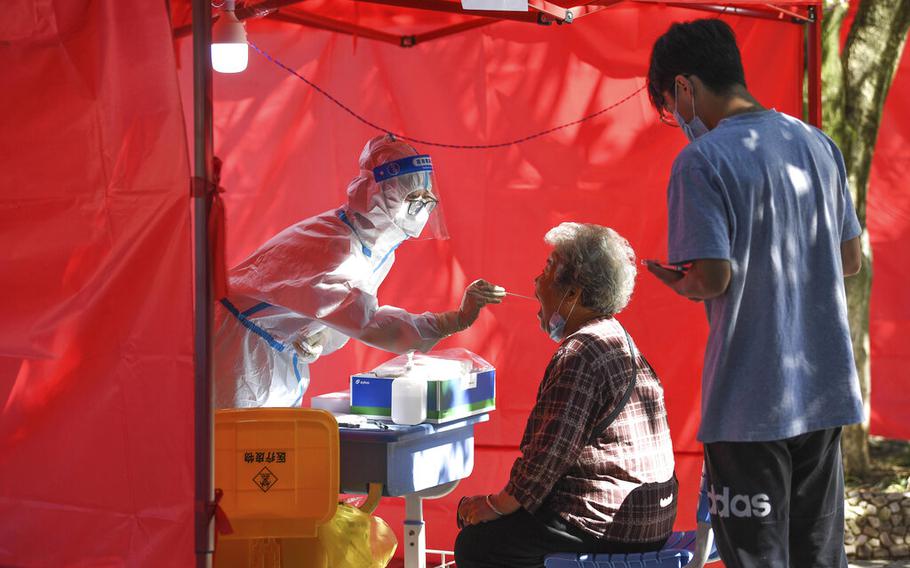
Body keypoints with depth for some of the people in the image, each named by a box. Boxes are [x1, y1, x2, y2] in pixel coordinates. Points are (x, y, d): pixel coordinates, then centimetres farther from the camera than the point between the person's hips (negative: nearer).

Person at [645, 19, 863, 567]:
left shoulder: (701, 161, -13)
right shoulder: (819, 144, 8)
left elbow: (713, 279, -18)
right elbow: (850, 259, 14)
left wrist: (678, 282, 3)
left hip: (750, 406, -6)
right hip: (825, 393, 6)